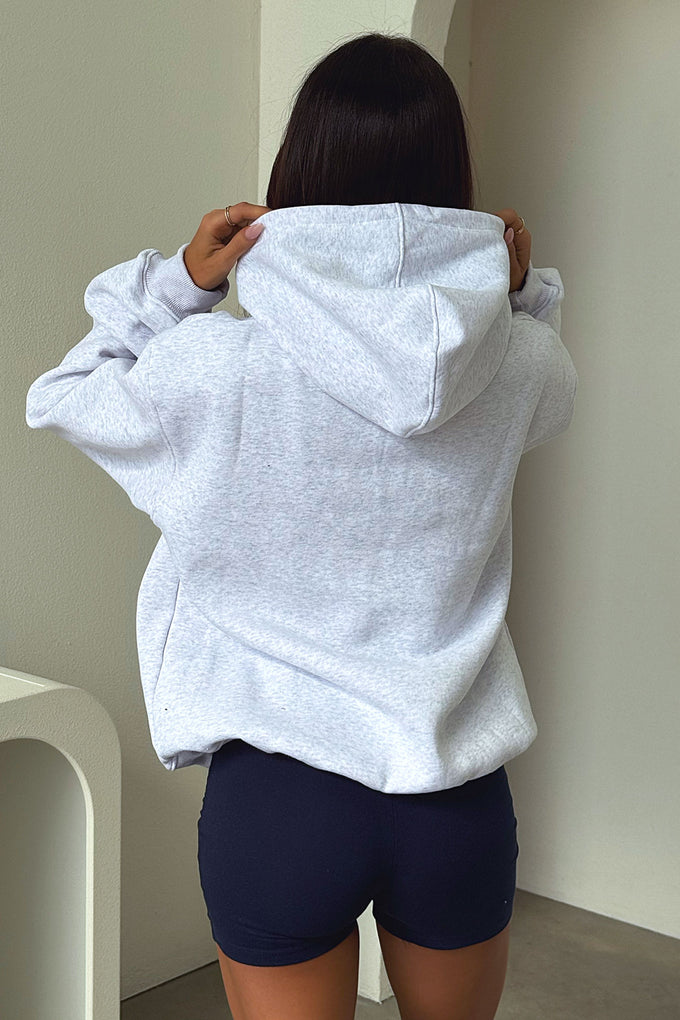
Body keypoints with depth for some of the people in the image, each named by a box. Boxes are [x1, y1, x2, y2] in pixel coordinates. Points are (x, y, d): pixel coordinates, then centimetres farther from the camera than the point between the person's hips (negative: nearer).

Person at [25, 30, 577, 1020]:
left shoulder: (217, 368, -16)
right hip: (458, 794, 3)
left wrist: (178, 284, -2)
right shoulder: (519, 366, -8)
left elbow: (61, 400, 5)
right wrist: (520, 293, 5)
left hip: (278, 790, -2)